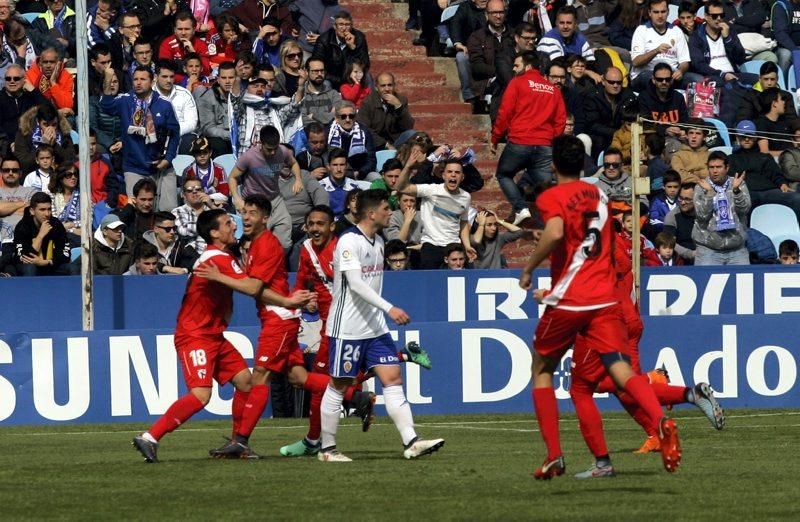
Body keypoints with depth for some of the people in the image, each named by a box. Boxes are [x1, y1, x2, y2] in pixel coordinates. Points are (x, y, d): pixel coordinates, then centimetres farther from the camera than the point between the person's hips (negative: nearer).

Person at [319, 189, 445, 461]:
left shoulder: (378, 241, 12)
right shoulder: (349, 242, -15)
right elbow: (356, 284, -25)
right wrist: (389, 308, -31)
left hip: (375, 326, 8)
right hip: (347, 328, -8)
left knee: (393, 378, -3)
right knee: (338, 386, 0)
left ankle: (411, 442, -11)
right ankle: (327, 448, 10)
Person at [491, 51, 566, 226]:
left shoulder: (517, 83, 0)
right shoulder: (553, 90, 13)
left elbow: (504, 113, -4)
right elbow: (561, 119, 10)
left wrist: (495, 139, 4)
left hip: (519, 143, -3)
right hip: (545, 145, 3)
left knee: (503, 174, 17)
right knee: (545, 186, 3)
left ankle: (521, 209, -2)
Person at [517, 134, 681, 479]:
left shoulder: (551, 197, -3)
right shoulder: (599, 196, 16)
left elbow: (555, 233, -25)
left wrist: (528, 269, -10)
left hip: (568, 302, -4)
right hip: (604, 298, 4)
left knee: (542, 370, 16)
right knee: (620, 369, -9)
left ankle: (554, 455, 10)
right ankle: (661, 422, -39)